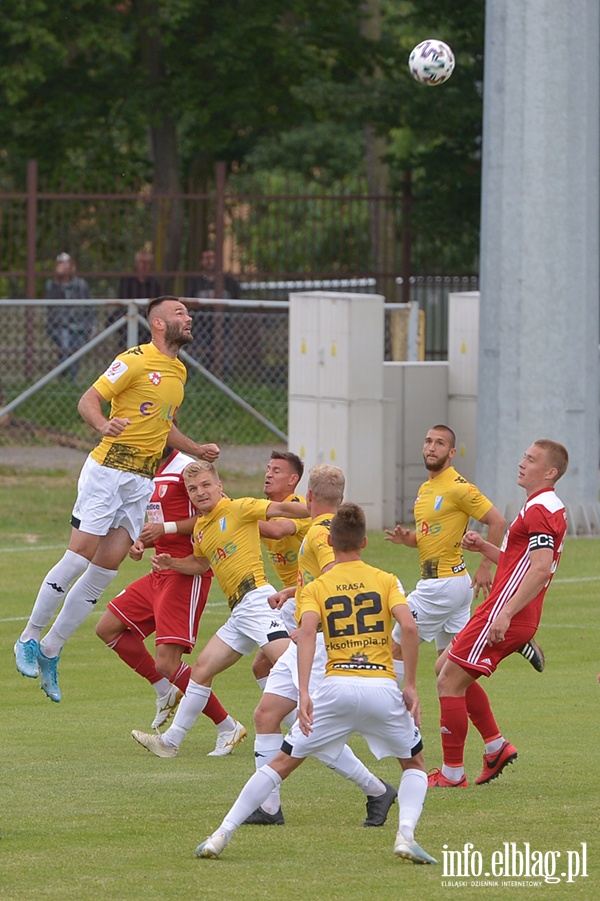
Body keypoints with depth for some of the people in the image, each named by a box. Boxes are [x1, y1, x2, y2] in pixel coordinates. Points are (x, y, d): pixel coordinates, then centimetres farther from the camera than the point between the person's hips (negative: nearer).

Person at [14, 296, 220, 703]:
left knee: (105, 570, 1)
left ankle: (51, 650, 9)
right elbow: (88, 400, -13)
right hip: (108, 470, -7)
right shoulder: (136, 360, -8)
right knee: (79, 557, -10)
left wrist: (197, 450, 21)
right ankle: (29, 638, 4)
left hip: (144, 481, 7)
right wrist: (103, 424, -32)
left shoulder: (179, 371, 17)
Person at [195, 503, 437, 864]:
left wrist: (304, 693, -16)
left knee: (283, 762, 13)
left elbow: (307, 631, -8)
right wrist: (411, 685, 0)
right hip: (382, 686, 0)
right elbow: (409, 626, -6)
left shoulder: (315, 589, 11)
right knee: (415, 764, 21)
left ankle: (222, 835, 8)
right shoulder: (386, 581, 12)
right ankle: (406, 835, -3)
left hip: (336, 686, 0)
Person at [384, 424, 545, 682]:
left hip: (444, 582, -10)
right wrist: (406, 538, 3)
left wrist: (485, 567, -16)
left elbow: (497, 521, -16)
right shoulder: (425, 489, 15)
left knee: (397, 648, -5)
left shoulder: (458, 487, -13)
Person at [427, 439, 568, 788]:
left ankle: (452, 773, 0)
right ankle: (496, 745, 18)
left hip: (506, 616, -11)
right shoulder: (542, 507, 18)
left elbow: (540, 569, -27)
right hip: (514, 616, 11)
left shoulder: (540, 510, -16)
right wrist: (484, 547, 12)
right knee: (449, 668, 20)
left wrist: (505, 614, -30)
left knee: (450, 681, -6)